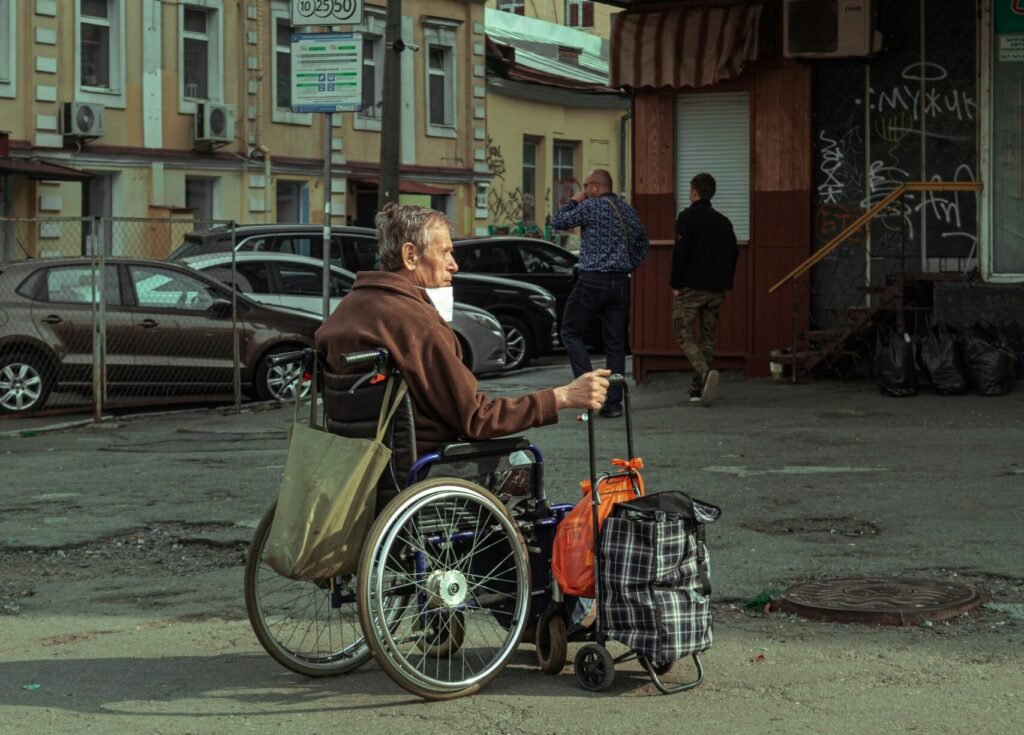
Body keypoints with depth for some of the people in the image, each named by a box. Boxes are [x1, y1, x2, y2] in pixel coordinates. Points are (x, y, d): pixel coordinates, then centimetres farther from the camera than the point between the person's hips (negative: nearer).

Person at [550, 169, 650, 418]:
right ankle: (613, 402, 5)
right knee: (615, 342, 6)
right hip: (620, 283, 6)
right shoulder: (628, 211, 13)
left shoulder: (590, 207, -8)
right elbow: (643, 244, 21)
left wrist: (573, 201, 15)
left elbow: (558, 222, 2)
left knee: (571, 332, 8)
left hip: (593, 280, -6)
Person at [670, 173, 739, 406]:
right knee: (707, 338, 12)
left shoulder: (687, 217, -7)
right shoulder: (723, 221, 11)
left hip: (690, 288, -5)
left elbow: (681, 252, -13)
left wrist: (675, 284, -8)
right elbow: (733, 253, 11)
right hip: (716, 290, 5)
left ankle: (705, 372, -25)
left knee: (685, 335, -1)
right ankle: (698, 387, 13)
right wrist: (725, 283, 16)